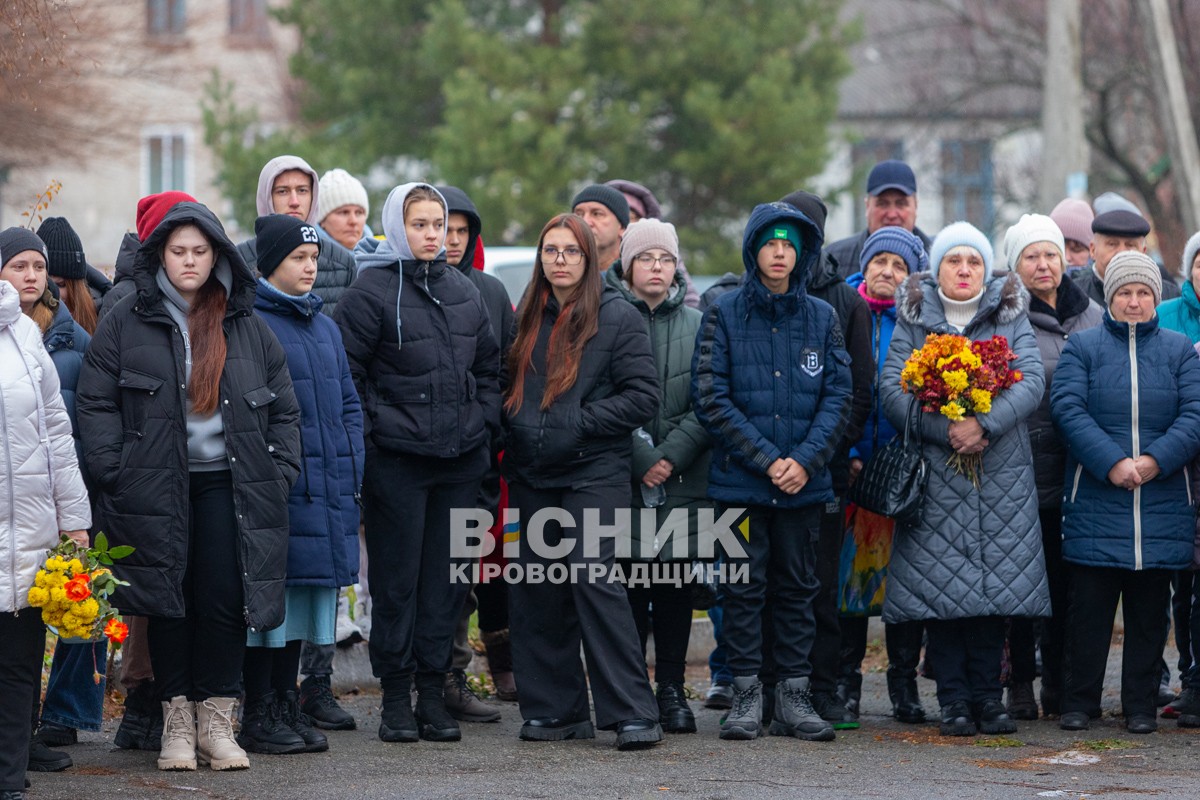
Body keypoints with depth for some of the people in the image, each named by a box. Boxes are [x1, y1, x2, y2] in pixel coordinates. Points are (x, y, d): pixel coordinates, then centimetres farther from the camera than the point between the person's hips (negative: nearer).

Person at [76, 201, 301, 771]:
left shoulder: (248, 327, 11)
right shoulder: (126, 323, 4)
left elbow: (283, 410, 15)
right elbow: (96, 404, 2)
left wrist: (278, 472, 4)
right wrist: (115, 471, -8)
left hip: (229, 484, 1)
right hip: (155, 486, -1)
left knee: (226, 599, -5)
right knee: (169, 602, 1)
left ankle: (217, 721, 3)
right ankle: (177, 721, 8)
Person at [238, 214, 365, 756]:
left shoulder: (325, 328, 19)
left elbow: (348, 402, 23)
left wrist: (352, 463, 10)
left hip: (328, 488, 8)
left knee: (304, 600, 11)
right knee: (272, 594, -5)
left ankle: (286, 706, 19)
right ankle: (259, 717, 0)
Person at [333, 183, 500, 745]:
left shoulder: (464, 292, 13)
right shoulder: (371, 292, -6)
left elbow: (490, 366, 22)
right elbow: (344, 372, -9)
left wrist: (483, 421, 11)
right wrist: (373, 428, -11)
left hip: (460, 460, 5)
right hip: (396, 460, -5)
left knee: (446, 577, 6)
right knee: (397, 580, -2)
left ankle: (434, 693, 12)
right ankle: (395, 698, 5)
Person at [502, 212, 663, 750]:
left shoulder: (617, 317, -1)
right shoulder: (527, 318, 14)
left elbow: (642, 397, -6)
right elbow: (507, 385, 24)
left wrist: (581, 423, -13)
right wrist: (512, 426, 4)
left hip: (594, 471, -6)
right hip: (531, 474, 6)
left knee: (594, 580, -15)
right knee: (535, 590, 5)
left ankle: (634, 713, -13)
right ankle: (556, 710, 14)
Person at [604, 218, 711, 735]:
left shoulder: (697, 325, 10)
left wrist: (671, 454, -10)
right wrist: (640, 457, -12)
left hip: (685, 480, 2)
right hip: (621, 480, -2)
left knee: (676, 589, 4)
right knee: (629, 586, -4)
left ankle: (672, 691, 11)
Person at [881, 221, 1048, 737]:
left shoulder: (1010, 318, 10)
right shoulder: (914, 321, 7)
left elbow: (1031, 382, -3)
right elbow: (891, 387, -4)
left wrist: (984, 424, -19)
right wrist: (946, 429, -16)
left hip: (1001, 474, 1)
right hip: (935, 474, -1)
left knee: (995, 582, -1)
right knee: (940, 583, -5)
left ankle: (987, 695, 7)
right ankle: (953, 701, 1)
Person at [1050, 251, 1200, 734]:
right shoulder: (1082, 347, 6)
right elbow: (1068, 409, -7)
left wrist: (1155, 461, -16)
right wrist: (1110, 462, -18)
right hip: (1094, 504, -1)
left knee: (1149, 609, 6)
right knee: (1088, 605, 0)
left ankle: (1141, 706, 13)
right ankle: (1079, 703, 9)